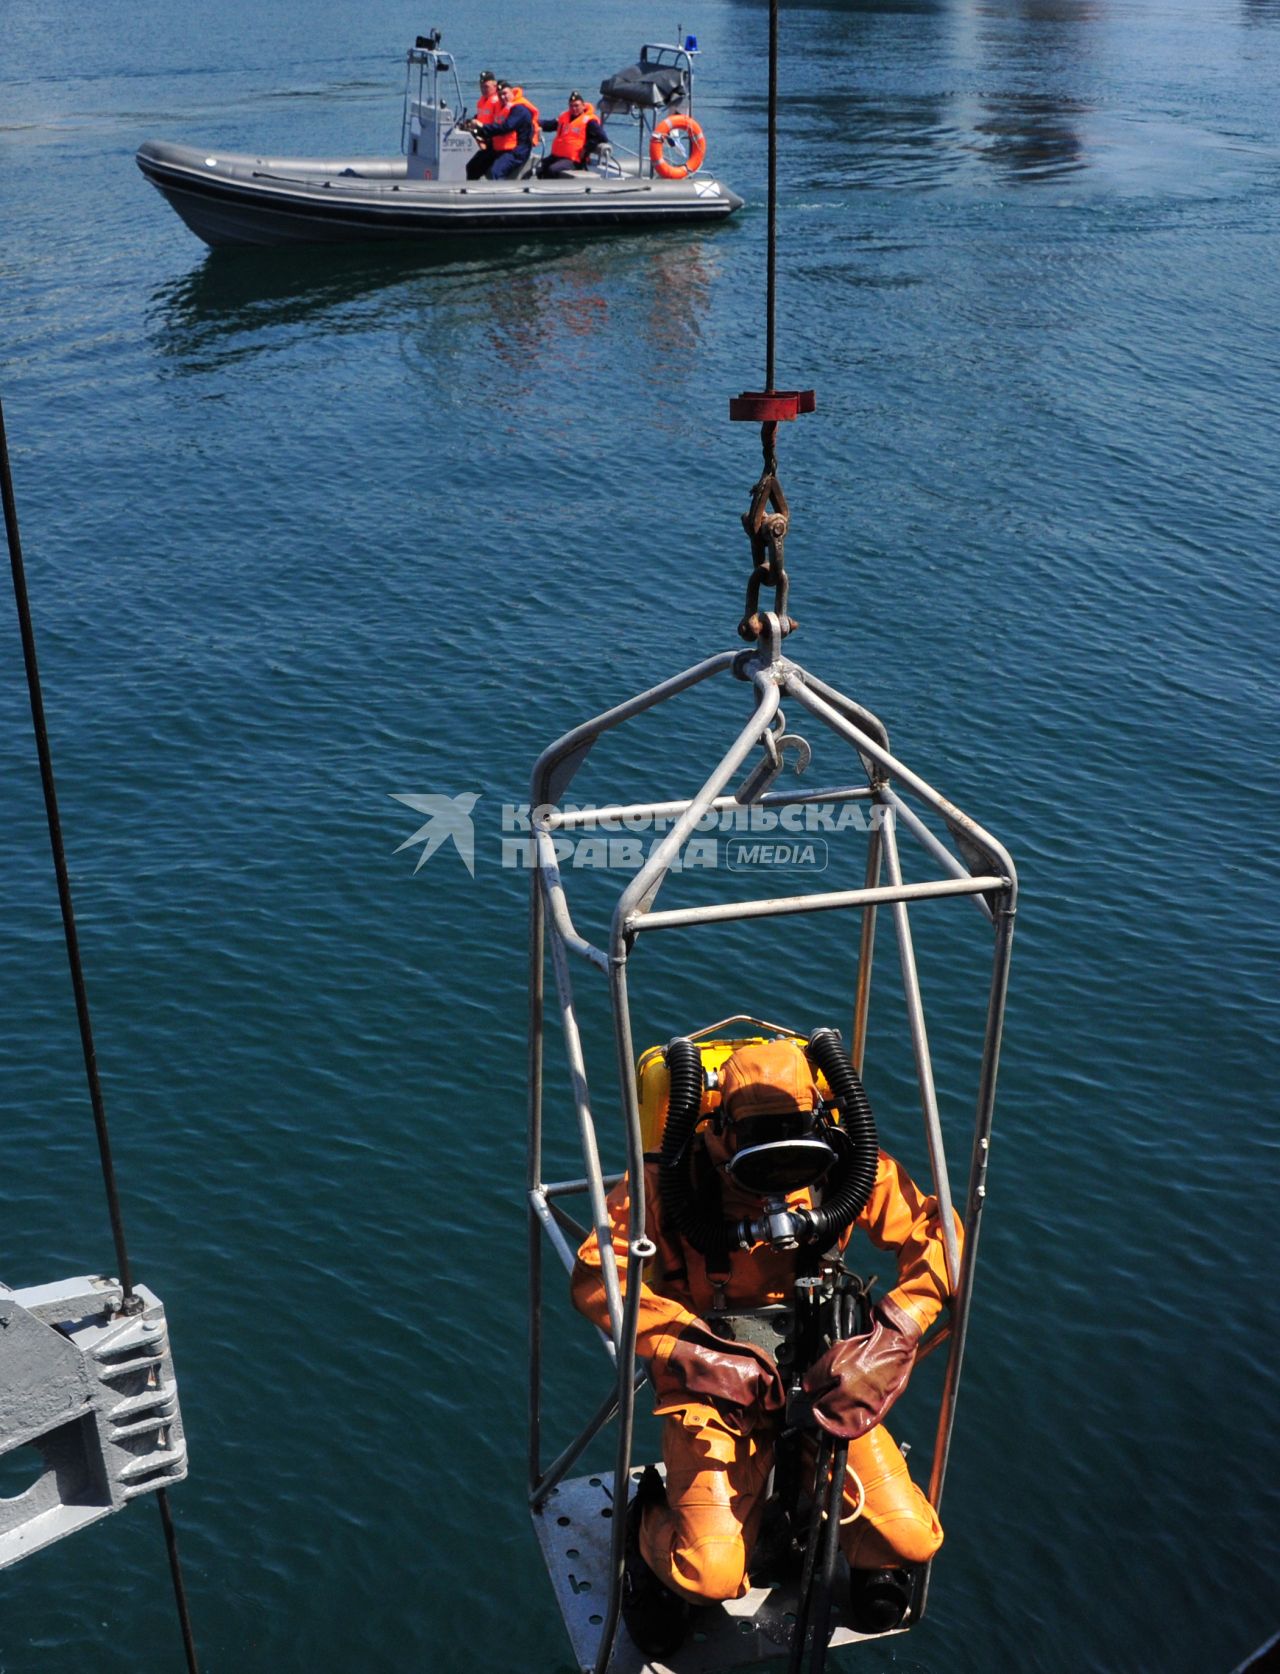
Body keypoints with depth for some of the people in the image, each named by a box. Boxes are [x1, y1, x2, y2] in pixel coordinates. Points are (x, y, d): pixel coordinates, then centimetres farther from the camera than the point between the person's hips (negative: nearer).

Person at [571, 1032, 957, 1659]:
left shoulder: (846, 1165, -12)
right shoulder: (676, 1176, -19)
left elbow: (936, 1233, -6)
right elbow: (596, 1277, -19)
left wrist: (894, 1331, -22)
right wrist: (692, 1354, -28)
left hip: (819, 1371, 3)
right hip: (715, 1381, -2)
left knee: (911, 1541, -11)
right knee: (713, 1574, -20)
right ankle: (652, 1528, 18)